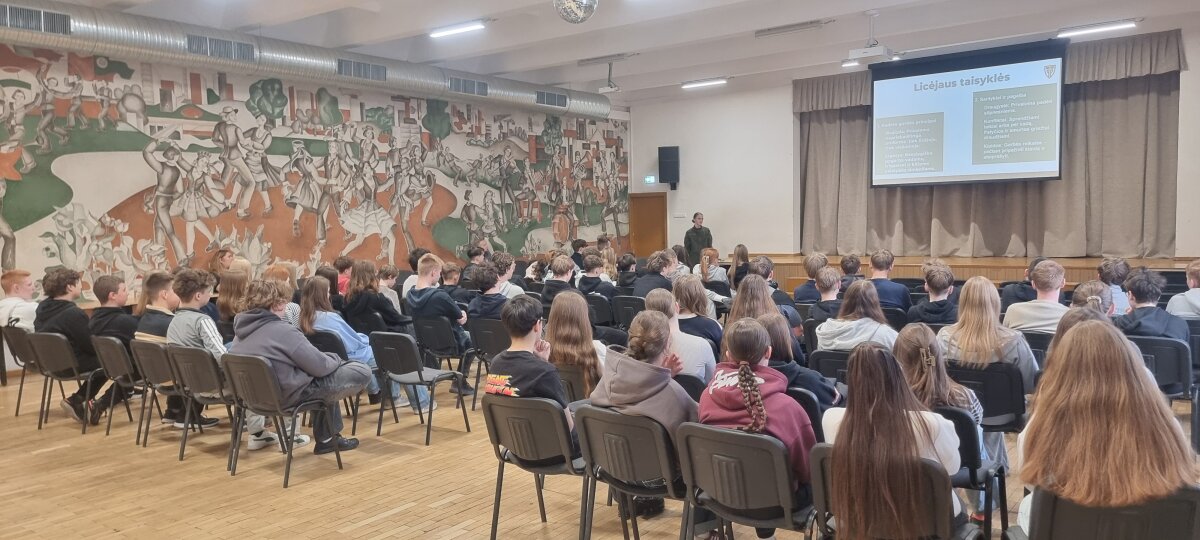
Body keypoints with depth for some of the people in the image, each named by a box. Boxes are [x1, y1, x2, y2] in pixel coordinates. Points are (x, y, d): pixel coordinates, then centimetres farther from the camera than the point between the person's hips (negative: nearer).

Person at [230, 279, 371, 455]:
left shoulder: (241, 331, 2)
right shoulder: (282, 331, -23)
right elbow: (320, 366, -20)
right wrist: (336, 359, 2)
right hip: (289, 394, -9)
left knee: (329, 376, 30)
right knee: (362, 372, -4)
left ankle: (327, 436, 30)